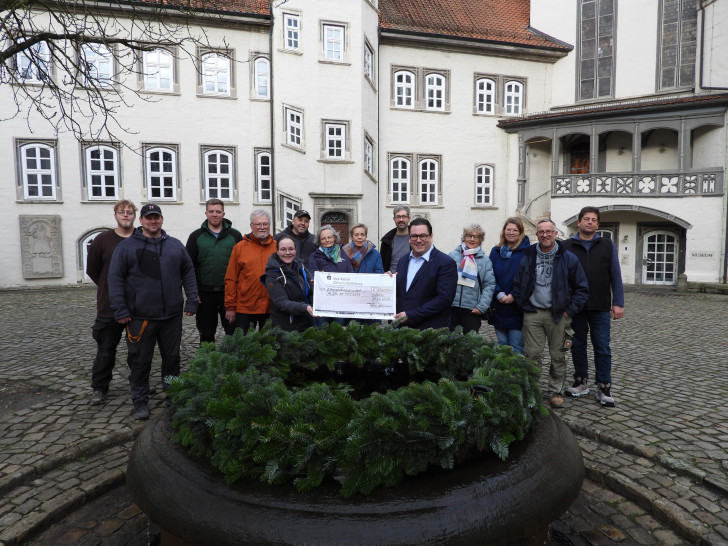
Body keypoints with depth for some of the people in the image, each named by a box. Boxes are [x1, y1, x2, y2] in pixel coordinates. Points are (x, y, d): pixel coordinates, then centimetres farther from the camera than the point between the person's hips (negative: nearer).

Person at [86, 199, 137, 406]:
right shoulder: (103, 240, -2)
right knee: (106, 350, 7)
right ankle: (99, 389, 22)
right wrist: (110, 289, 7)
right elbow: (92, 269, 6)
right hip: (110, 307, -1)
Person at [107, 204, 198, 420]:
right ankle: (140, 402, 20)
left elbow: (189, 273, 10)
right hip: (140, 316, -2)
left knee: (172, 358, 13)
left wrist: (191, 302, 2)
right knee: (140, 361, 6)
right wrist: (120, 311, -8)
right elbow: (115, 279, -2)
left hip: (172, 314, 3)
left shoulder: (176, 245, 9)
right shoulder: (126, 246, 1)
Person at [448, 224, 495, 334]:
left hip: (472, 309, 0)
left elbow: (490, 284, 1)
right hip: (451, 306, 0)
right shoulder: (453, 255, 5)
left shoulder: (485, 260, 6)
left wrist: (482, 306, -7)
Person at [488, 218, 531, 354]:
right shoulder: (496, 251, 9)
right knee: (502, 345, 14)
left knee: (517, 347, -1)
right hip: (499, 308, 4)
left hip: (517, 307, -4)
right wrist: (498, 294, -10)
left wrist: (514, 295, -15)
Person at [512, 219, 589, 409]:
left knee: (558, 356, 6)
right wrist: (524, 305, 2)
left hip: (558, 315, -1)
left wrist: (569, 311, -4)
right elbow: (517, 285, 13)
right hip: (532, 314, 1)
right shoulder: (528, 257, 6)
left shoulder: (568, 258, 0)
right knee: (531, 354, 1)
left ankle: (556, 392, 20)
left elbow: (582, 288, 2)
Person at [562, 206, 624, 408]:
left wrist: (618, 303, -1)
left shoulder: (607, 245, 7)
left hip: (601, 308, 0)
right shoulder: (566, 246, 4)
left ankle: (604, 388, 12)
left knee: (602, 349, 3)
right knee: (578, 346, 10)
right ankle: (581, 383, 24)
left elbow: (615, 276, 5)